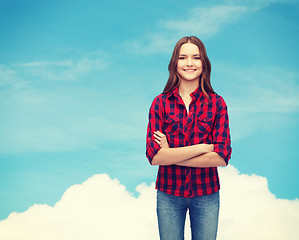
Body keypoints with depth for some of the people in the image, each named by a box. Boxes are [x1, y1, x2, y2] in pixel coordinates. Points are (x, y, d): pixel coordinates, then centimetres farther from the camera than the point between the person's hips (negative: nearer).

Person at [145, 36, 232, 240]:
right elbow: (154, 155, -13)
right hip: (169, 194, 0)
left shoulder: (217, 103, -2)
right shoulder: (160, 103, -3)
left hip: (206, 195, 0)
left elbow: (223, 156, -11)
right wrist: (202, 147, -17)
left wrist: (171, 155, -14)